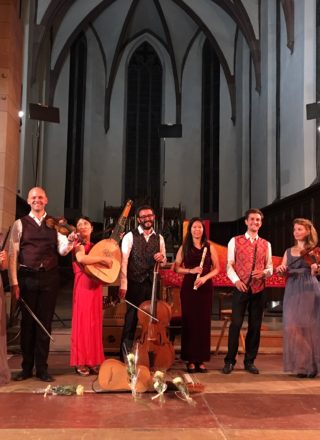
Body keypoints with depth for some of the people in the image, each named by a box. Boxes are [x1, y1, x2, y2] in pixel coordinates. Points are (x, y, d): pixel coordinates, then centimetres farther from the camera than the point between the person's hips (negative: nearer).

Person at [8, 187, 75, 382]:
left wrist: (70, 241, -24)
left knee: (45, 322, 7)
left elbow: (62, 250, -2)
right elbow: (13, 254, -1)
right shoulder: (20, 224, 4)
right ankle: (27, 367, 20)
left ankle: (42, 368, 17)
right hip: (27, 278, -1)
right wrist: (14, 282, -7)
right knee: (28, 322, 7)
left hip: (49, 278, 1)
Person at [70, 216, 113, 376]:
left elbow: (101, 266, 20)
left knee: (94, 322, 7)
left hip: (95, 285, 7)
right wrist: (103, 258, -19)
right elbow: (81, 258, -26)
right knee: (83, 321, -5)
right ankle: (81, 363, 2)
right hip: (84, 284, -7)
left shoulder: (94, 245, 18)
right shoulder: (78, 244, -4)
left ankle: (92, 361, 13)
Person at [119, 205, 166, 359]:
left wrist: (161, 258, -6)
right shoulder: (130, 236, -3)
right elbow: (124, 261, -10)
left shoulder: (159, 238, 10)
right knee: (131, 320, 2)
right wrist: (123, 285, -18)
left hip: (152, 284, 4)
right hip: (135, 284, -4)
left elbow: (164, 262, 18)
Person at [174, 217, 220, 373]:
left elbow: (217, 268, 5)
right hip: (188, 287, 0)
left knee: (204, 322, 1)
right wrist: (191, 270, -12)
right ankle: (190, 359, 7)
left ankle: (201, 359, 9)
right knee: (189, 322, 0)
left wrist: (205, 277, -12)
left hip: (205, 288, 0)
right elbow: (177, 268, 4)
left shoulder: (209, 247, 5)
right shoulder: (184, 247, 5)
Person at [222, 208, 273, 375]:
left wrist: (264, 272, -14)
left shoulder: (266, 244, 10)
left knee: (255, 326, 9)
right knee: (235, 324, -4)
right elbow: (229, 265, -1)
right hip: (241, 288, -3)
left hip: (259, 290, 3)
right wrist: (236, 280, -17)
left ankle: (249, 361, 21)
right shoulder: (235, 241, 3)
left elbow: (270, 268, 9)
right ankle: (229, 361, 9)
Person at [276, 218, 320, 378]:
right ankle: (299, 364, 9)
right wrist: (280, 269, -12)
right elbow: (283, 272, 10)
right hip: (292, 291, 4)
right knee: (293, 327, 0)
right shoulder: (289, 251, 14)